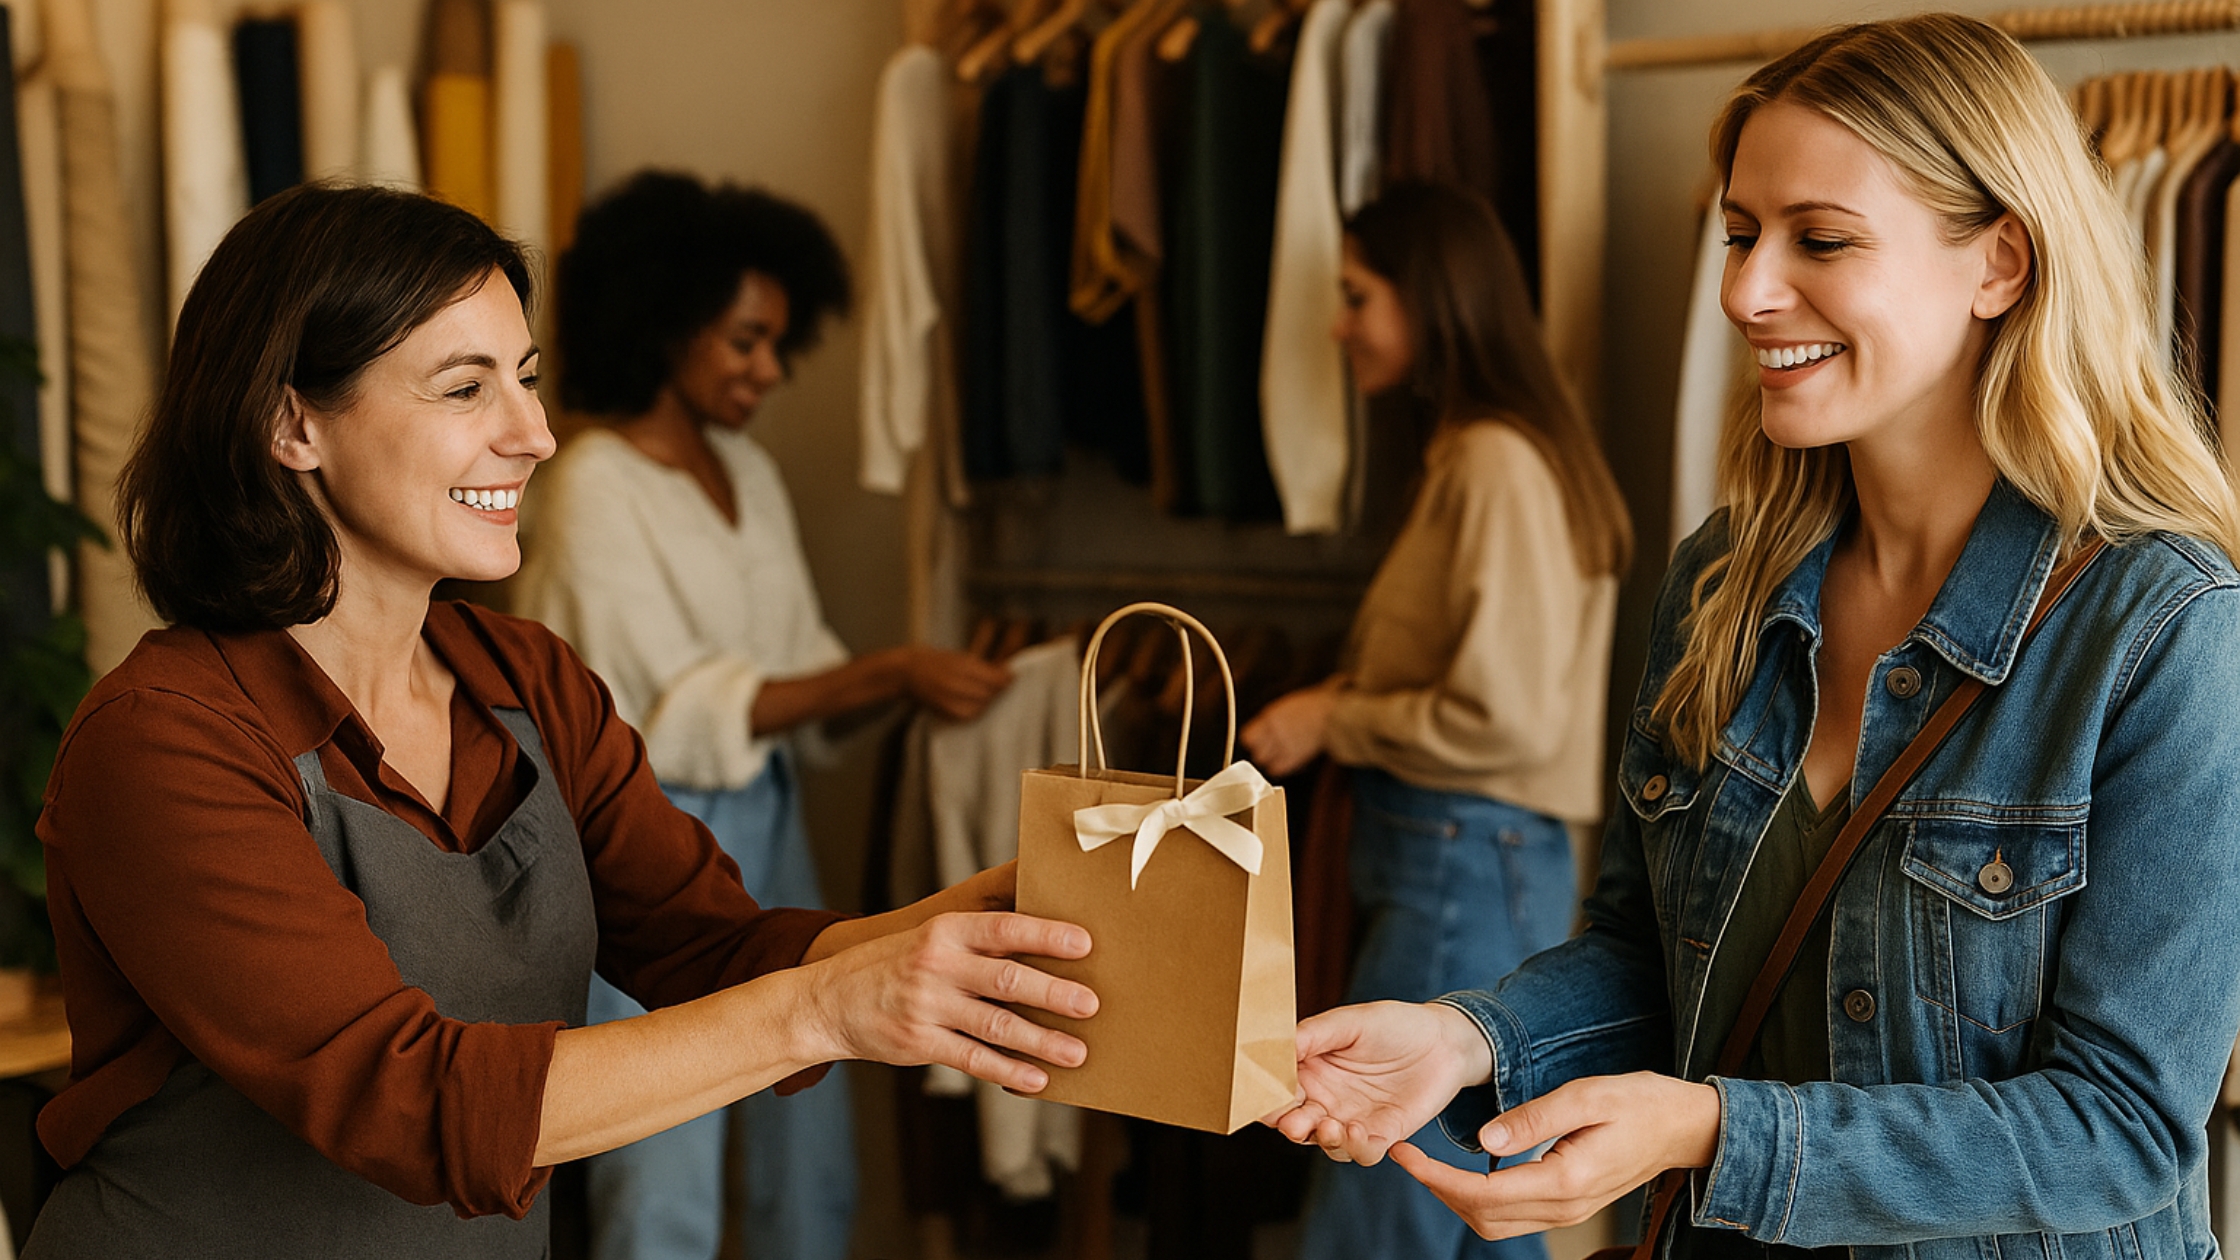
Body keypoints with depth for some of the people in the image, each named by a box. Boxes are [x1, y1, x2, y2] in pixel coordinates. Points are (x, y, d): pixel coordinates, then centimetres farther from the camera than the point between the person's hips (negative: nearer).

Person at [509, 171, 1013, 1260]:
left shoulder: (749, 472, 9)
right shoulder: (595, 489, -13)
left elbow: (799, 677, 9)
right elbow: (691, 712, -18)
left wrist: (917, 680, -9)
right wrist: (891, 673, -24)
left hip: (767, 829, 8)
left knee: (811, 1167, 14)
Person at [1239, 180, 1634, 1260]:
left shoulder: (1499, 464, -15)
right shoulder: (1471, 454, 15)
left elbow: (1506, 719, -20)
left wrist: (1330, 721, -9)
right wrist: (1340, 705, 5)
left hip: (1464, 872, -10)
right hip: (1480, 862, 10)